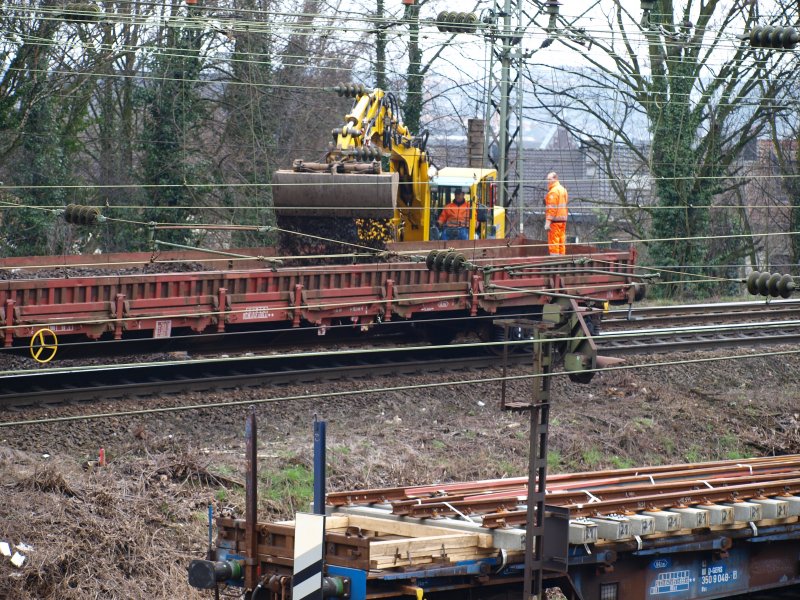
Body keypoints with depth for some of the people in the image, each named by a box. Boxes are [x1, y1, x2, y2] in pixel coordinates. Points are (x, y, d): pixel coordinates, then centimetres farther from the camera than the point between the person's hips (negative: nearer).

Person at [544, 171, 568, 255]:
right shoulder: (563, 189, 18)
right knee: (561, 241, 12)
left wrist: (548, 222, -21)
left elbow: (551, 208, -19)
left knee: (553, 242, -8)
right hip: (563, 219, 9)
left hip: (555, 220, -9)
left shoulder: (553, 191, -13)